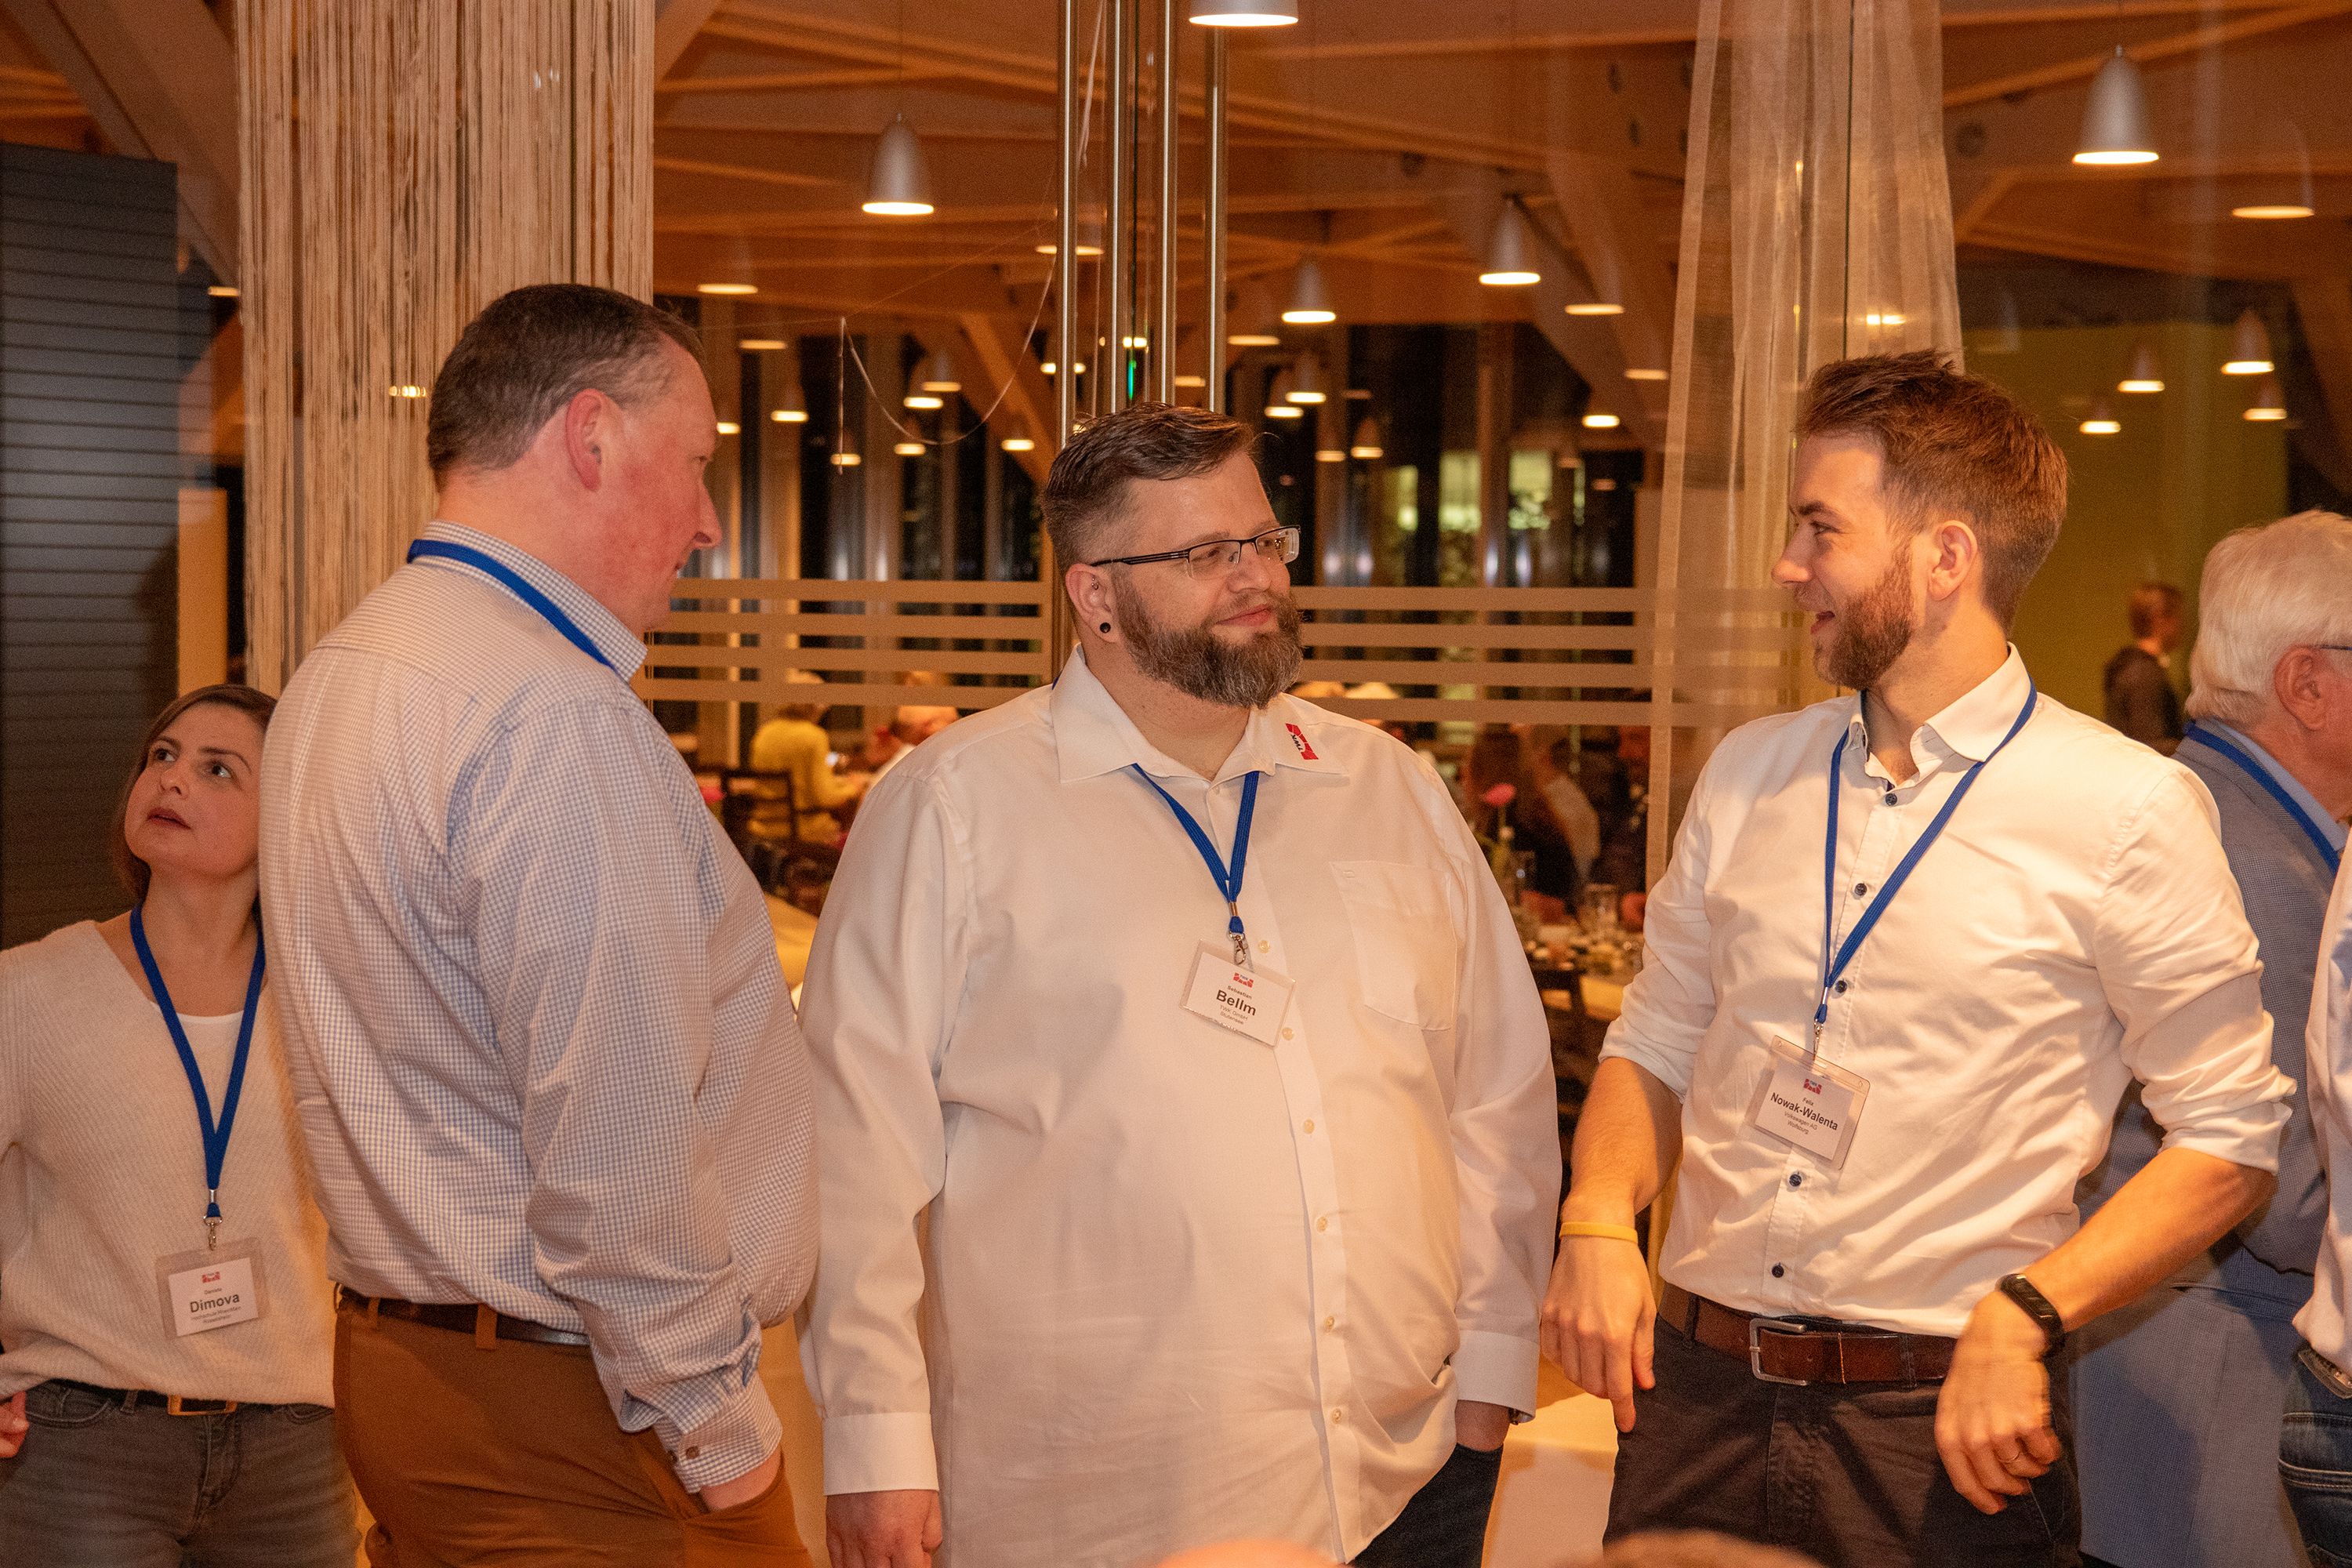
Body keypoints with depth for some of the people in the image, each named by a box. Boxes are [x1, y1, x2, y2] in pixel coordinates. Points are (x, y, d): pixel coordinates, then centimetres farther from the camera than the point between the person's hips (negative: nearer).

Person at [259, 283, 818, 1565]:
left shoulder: (333, 678, 11)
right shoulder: (556, 716, -21)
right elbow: (616, 1157, -23)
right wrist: (718, 1428, -14)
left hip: (393, 1355, 10)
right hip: (566, 1414, -10)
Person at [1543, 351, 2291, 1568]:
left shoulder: (2128, 812, -7)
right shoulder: (1746, 774, 7)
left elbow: (2230, 1137, -6)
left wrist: (2025, 1317, -16)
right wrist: (1597, 1218, -5)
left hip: (1943, 1431, -4)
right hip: (1697, 1389, 4)